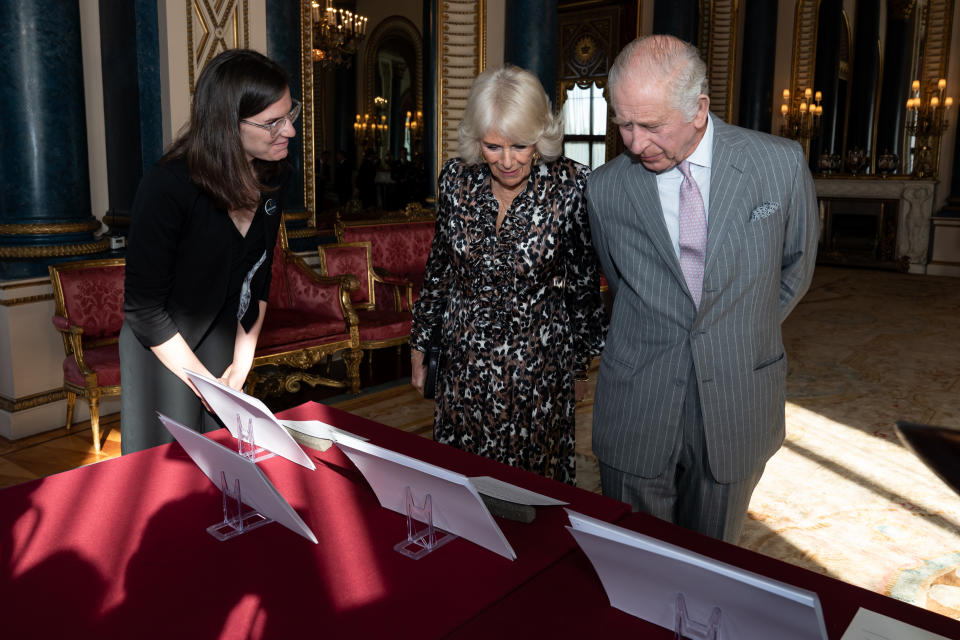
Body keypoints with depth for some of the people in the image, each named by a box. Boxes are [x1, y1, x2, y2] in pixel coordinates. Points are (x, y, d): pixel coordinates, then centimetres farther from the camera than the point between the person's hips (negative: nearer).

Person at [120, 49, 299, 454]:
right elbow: (144, 308, -20)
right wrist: (208, 387, -15)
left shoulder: (269, 178, -8)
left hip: (224, 345, 5)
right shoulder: (167, 188, -26)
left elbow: (257, 280, 2)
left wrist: (241, 366, -2)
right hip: (164, 354, -5)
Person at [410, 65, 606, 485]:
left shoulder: (571, 185, -14)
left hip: (539, 363, -2)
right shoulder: (456, 178, -5)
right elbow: (439, 266, 7)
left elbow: (584, 281, -3)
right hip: (464, 359, 3)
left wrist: (581, 365, 3)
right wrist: (420, 341, 12)